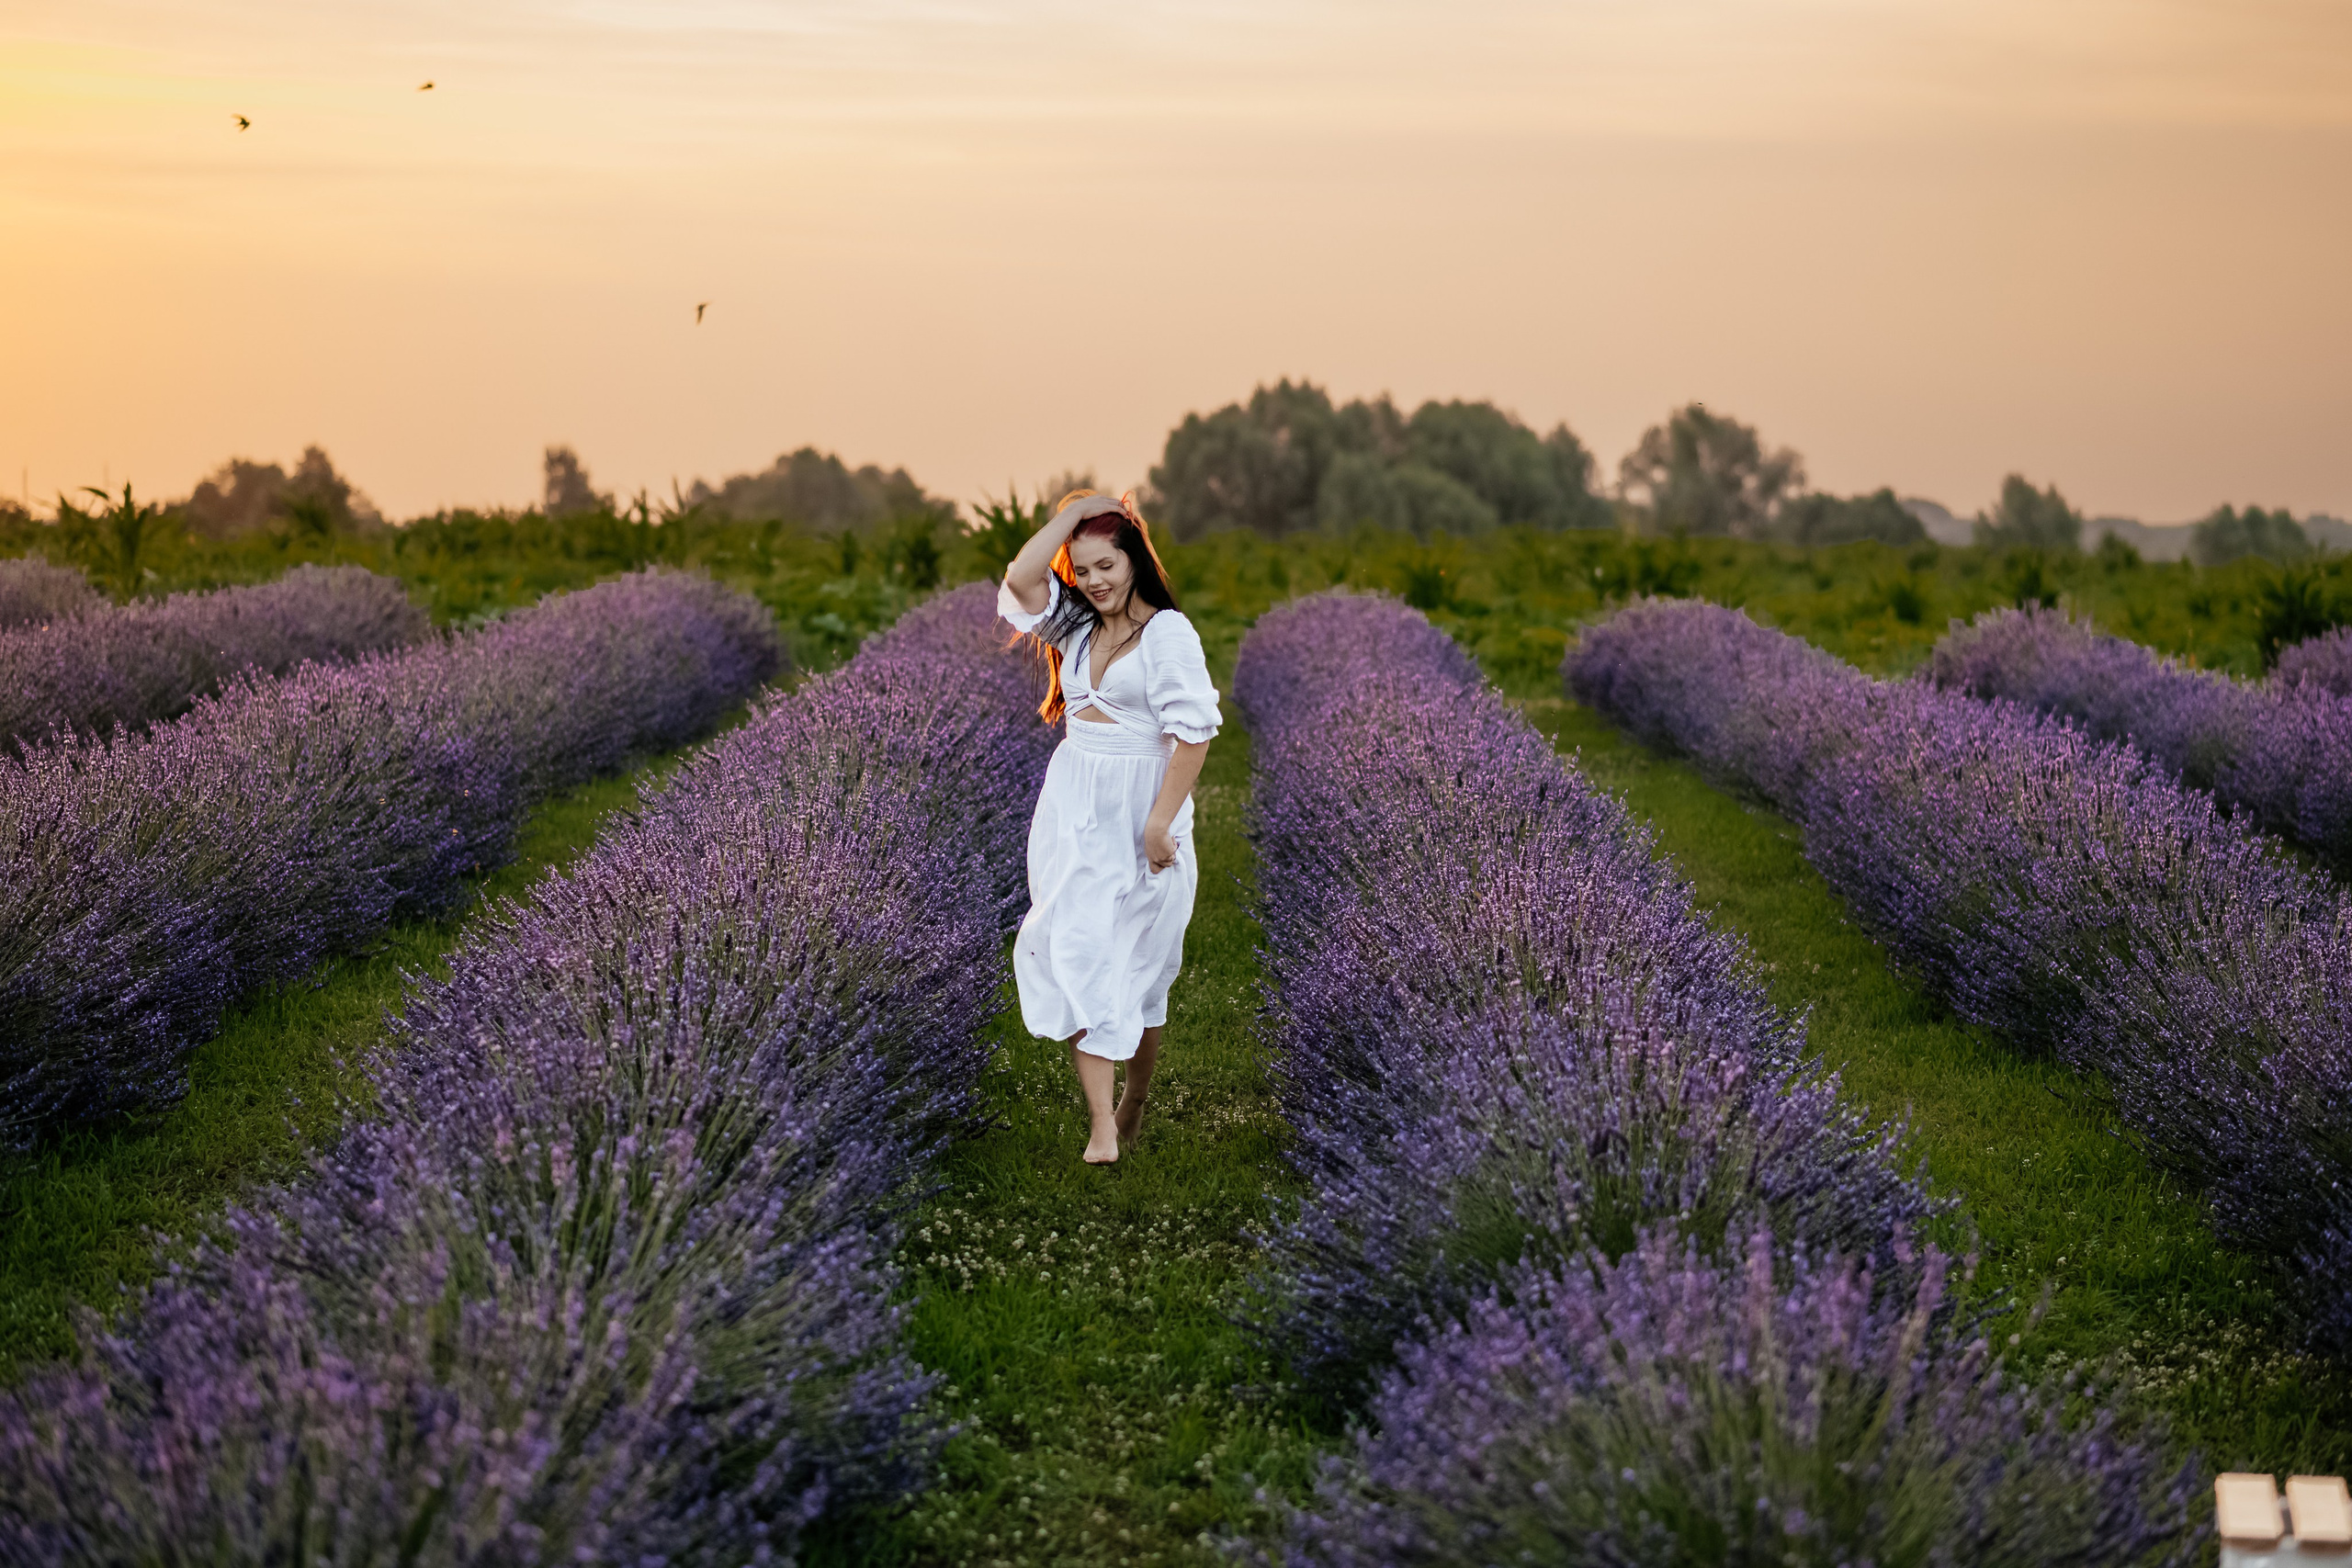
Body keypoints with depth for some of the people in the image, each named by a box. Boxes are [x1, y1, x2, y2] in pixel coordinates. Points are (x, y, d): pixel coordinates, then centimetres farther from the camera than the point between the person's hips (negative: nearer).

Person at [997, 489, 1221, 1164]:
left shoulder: (1168, 632, -9)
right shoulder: (1076, 626, 10)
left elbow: (1193, 733, -14)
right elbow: (1021, 577, -4)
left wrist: (1160, 822, -17)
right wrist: (1074, 511, -3)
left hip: (1139, 810, -5)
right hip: (1073, 806, 5)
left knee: (1136, 965, 4)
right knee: (1074, 952, -6)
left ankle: (1134, 1107, 20)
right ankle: (1101, 1124, -10)